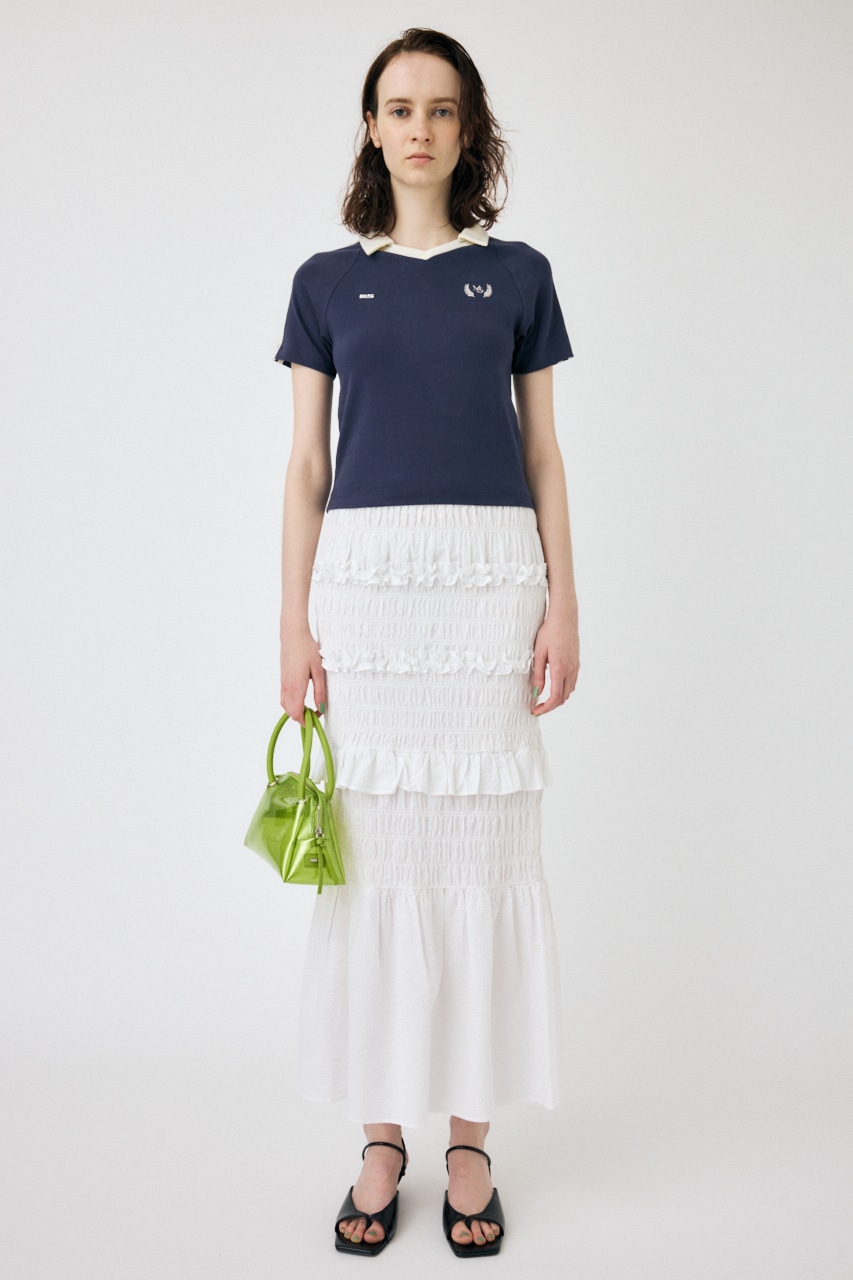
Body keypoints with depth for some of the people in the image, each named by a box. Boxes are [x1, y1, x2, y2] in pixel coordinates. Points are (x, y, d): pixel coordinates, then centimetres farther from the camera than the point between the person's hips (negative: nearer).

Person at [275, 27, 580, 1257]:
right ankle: (381, 1140, 15)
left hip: (491, 572, 0)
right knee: (373, 844, 0)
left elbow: (543, 453, 10)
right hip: (366, 571, 0)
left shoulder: (518, 274, 11)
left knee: (482, 840, 0)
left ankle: (470, 1142, 14)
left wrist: (564, 602, 1)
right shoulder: (327, 281, 11)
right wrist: (293, 623, 1)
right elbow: (305, 465, 8)